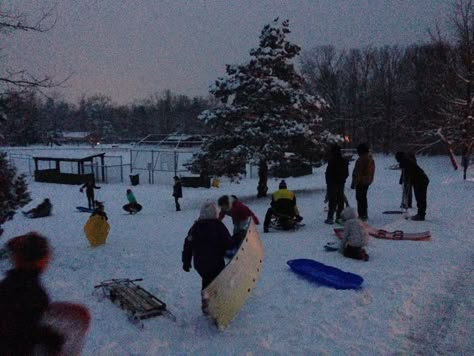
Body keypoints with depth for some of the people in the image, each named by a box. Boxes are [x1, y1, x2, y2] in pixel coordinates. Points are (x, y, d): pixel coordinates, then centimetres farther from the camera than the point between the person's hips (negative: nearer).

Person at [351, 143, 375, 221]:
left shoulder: (361, 159, -20)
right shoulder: (370, 158, 11)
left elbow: (358, 173, -21)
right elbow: (372, 171, 18)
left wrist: (354, 183, -17)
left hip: (361, 182, -10)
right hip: (367, 181, 10)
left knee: (360, 198, -4)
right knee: (363, 198, 19)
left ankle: (362, 215, -3)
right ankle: (365, 215, 27)